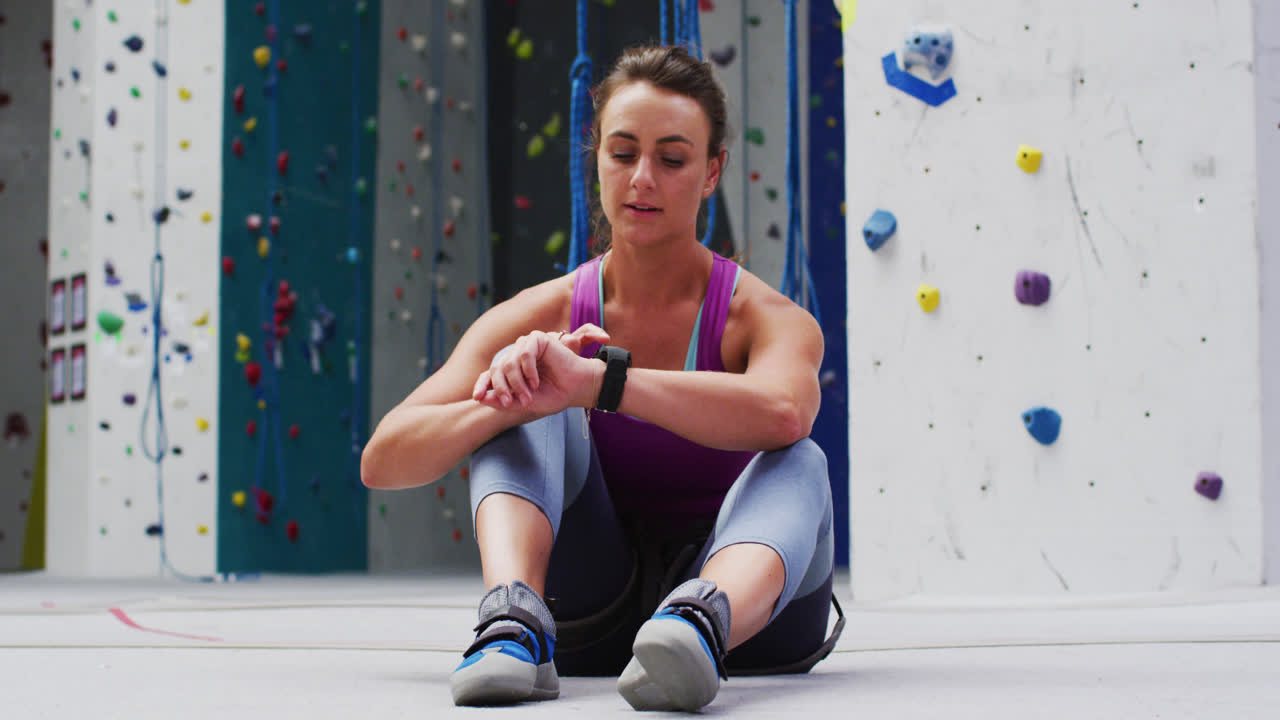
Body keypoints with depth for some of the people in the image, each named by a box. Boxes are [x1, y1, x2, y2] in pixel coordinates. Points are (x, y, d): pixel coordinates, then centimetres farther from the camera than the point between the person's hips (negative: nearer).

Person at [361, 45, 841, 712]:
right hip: (590, 615, 2)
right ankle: (515, 619, -44)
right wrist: (509, 402, -33)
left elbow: (781, 416, -35)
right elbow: (381, 462, -13)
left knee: (796, 464, -30)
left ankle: (702, 621, -61)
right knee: (528, 407, -18)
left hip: (741, 588, -1)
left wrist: (592, 380, -40)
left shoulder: (768, 318, -7)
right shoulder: (542, 318, -2)